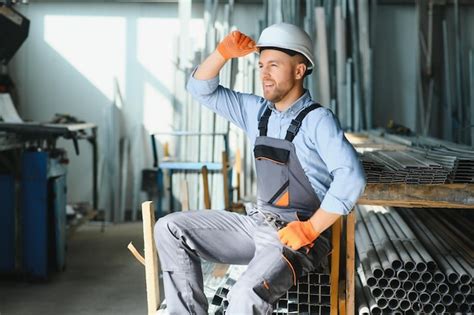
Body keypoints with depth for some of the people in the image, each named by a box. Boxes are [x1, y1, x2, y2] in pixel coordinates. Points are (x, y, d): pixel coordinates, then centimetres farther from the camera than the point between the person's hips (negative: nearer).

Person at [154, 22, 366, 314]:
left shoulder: (317, 119, -12)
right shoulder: (257, 111, 10)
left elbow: (351, 178, -24)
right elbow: (201, 89, 14)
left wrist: (309, 230, -23)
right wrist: (224, 52, -3)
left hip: (296, 236, -8)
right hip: (256, 223, 8)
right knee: (170, 229, -2)